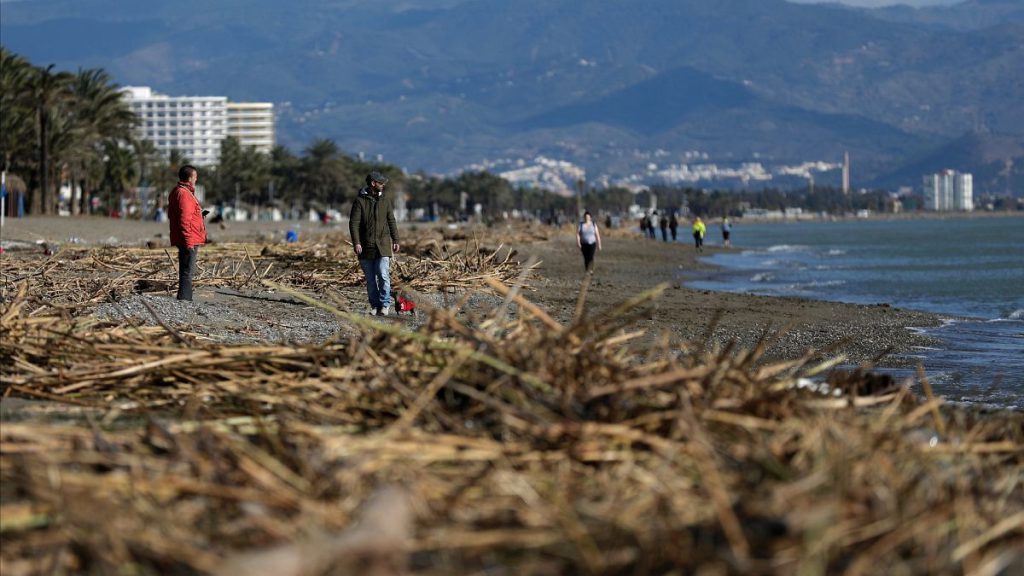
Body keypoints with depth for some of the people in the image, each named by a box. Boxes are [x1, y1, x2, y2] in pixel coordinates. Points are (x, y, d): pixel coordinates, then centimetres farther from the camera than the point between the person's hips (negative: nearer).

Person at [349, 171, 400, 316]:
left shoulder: (385, 200, 8)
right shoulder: (360, 200, -3)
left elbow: (391, 221, 14)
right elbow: (354, 223, -7)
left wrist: (395, 240, 8)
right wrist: (356, 242, -16)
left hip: (382, 245, 1)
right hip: (365, 246, -1)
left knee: (383, 275, -11)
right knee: (370, 279, 5)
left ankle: (385, 304, -5)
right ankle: (374, 305, 13)